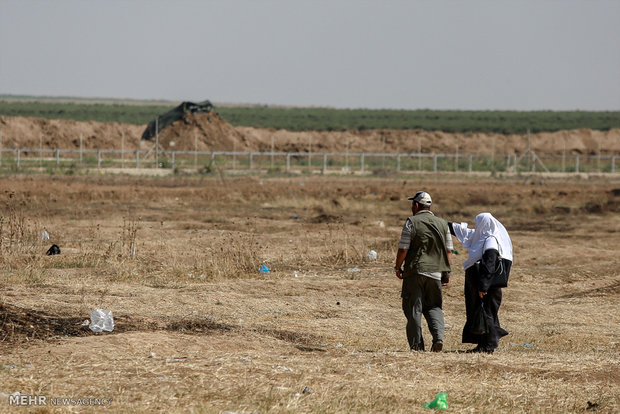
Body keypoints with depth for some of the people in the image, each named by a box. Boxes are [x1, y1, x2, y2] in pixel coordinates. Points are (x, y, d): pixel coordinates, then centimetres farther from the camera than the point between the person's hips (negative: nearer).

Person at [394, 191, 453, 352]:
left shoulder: (412, 222, -7)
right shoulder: (442, 224, 8)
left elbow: (403, 249, -10)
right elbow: (448, 250, 8)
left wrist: (398, 268, 3)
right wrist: (447, 272, 13)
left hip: (415, 271, -4)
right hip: (436, 272, 4)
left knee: (413, 308, 3)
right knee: (433, 307, 13)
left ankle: (416, 344, 3)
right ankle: (438, 337, -8)